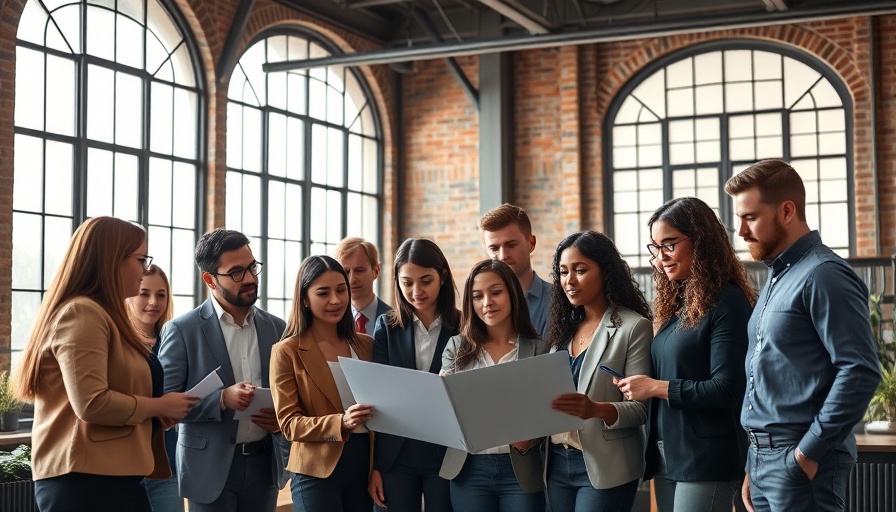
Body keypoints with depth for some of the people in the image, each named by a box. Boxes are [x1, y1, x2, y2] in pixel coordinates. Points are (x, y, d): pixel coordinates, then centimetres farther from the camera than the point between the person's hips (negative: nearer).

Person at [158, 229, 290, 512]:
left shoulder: (277, 328, 7)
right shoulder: (182, 330, -6)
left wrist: (283, 417, -7)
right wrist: (222, 399, -21)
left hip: (265, 463, 4)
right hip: (211, 467, -4)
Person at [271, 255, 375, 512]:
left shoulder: (365, 345, 10)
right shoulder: (287, 352, -4)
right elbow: (289, 423, -9)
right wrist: (341, 423, -23)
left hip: (364, 464, 4)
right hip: (317, 471, -4)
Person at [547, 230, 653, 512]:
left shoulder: (634, 327, -7)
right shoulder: (564, 328, 12)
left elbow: (640, 408, -12)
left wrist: (596, 410, -30)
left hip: (605, 469, -6)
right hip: (558, 462, 6)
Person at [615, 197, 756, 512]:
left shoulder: (726, 303, -11)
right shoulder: (676, 304, 14)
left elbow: (726, 390, -17)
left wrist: (656, 387, -13)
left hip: (706, 459, -8)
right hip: (666, 456, 8)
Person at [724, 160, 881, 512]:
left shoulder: (823, 275, -13)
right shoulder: (777, 277, 15)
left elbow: (861, 372, -20)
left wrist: (808, 453, -18)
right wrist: (754, 466, 17)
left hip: (800, 461, -9)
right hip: (765, 457, 9)